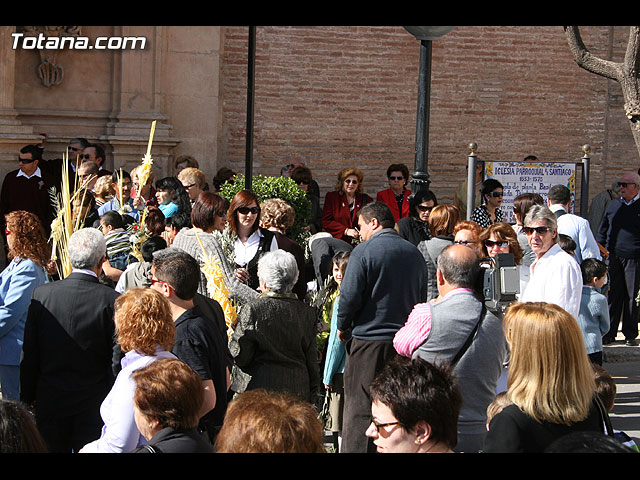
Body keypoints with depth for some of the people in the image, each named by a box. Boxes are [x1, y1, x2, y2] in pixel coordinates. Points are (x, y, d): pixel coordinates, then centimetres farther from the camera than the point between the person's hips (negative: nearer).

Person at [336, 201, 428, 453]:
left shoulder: (364, 252, -8)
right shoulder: (415, 253, 10)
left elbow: (350, 297, -12)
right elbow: (423, 298, 16)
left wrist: (342, 328, 4)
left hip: (369, 342, -6)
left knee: (359, 412, -3)